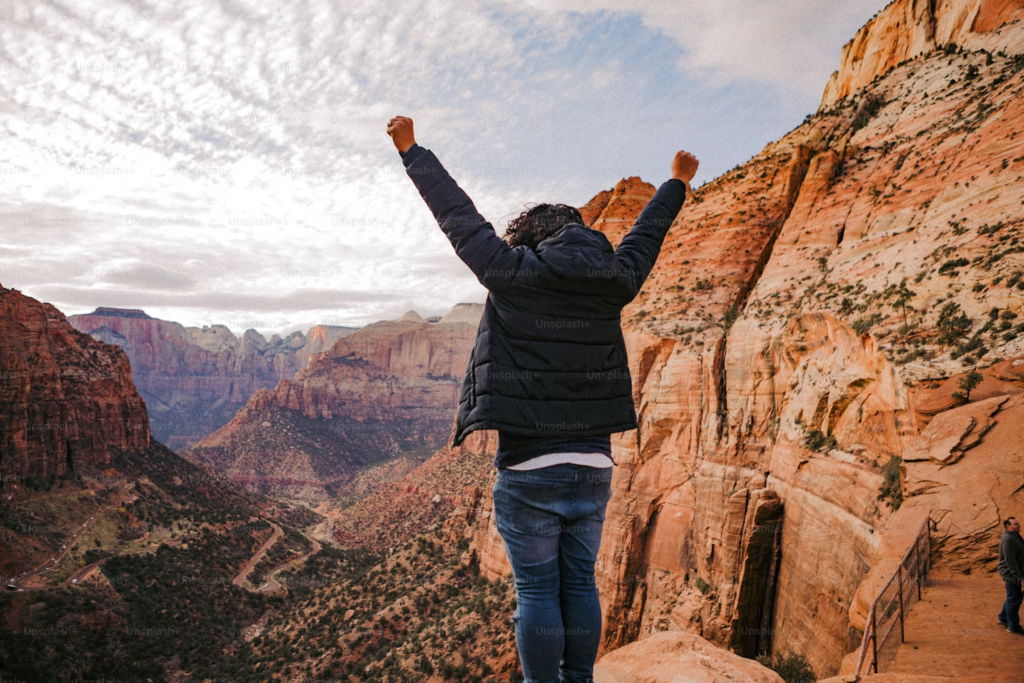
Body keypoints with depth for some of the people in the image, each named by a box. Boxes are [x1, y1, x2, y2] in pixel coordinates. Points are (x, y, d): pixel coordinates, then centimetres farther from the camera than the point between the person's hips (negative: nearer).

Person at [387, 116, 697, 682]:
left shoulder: (513, 274, -7)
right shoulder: (611, 284, 5)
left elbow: (457, 216, 2)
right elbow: (646, 233, 22)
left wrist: (411, 150, 16)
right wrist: (677, 183, 41)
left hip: (528, 471, -4)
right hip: (593, 469, 5)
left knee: (536, 591, 7)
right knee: (579, 584, 16)